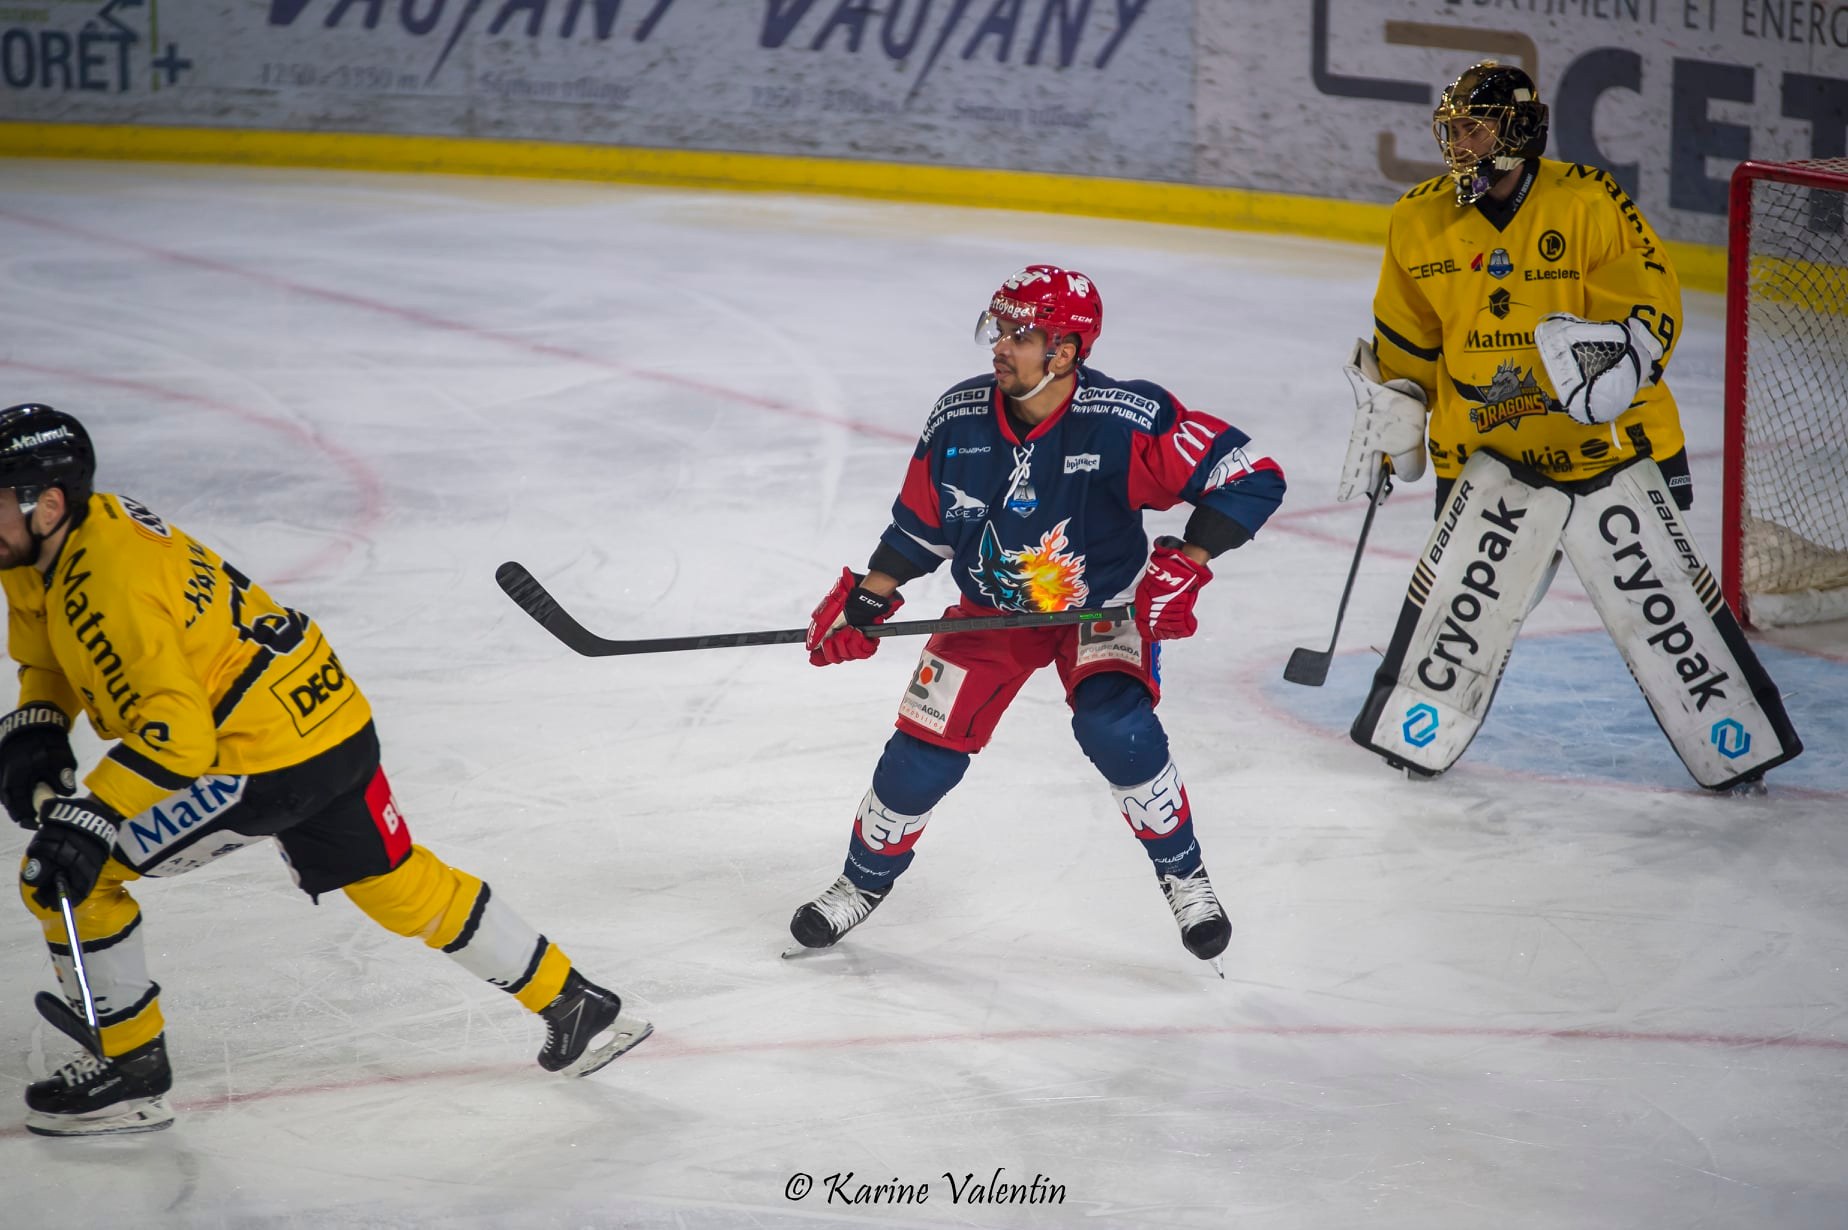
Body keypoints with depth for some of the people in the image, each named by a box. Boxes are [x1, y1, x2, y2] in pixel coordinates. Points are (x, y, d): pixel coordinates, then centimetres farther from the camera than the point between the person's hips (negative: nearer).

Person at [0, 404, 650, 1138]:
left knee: (65, 872, -5)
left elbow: (177, 733, -32)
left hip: (266, 761, -10)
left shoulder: (108, 584, -25)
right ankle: (577, 1010, 35)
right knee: (403, 890, 25)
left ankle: (132, 1071, 8)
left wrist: (90, 821, -35)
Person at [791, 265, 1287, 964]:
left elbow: (1251, 479, -27)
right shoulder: (959, 419, -17)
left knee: (1117, 729, -27)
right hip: (991, 610, 3)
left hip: (1102, 606, -3)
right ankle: (864, 882, 25)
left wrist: (1187, 563, -34)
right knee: (924, 751, -1)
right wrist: (865, 603, -4)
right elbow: (922, 525, 1)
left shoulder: (1127, 421, -30)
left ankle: (1184, 878, -5)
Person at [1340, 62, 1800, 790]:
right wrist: (1385, 422, 12)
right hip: (1491, 451, 3)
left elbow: (1651, 301, -14)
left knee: (1664, 598, 1)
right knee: (1461, 588, -9)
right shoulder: (1421, 223, 1)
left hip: (1610, 444, -2)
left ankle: (1737, 744, 12)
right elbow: (1404, 342, 13)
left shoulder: (1588, 205, -13)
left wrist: (1618, 350, -34)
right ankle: (1411, 730, 7)